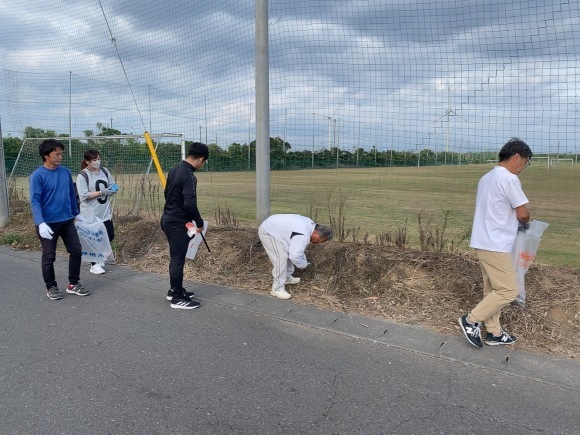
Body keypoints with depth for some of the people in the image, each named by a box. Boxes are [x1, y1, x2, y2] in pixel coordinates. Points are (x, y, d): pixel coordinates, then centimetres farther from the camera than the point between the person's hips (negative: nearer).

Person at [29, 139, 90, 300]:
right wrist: (40, 223, -28)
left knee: (76, 250, 5)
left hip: (67, 221, 5)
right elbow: (35, 201, -18)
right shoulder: (37, 176, -13)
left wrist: (76, 213, 22)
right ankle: (51, 287, 22)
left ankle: (73, 284, 20)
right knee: (49, 257, 5)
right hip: (48, 223, -5)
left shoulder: (65, 172, 3)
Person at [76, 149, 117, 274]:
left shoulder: (105, 171, 6)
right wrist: (101, 192, -21)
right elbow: (83, 195, -18)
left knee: (110, 235, 10)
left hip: (105, 211, 6)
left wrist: (112, 190, -8)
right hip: (90, 213, -6)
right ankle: (94, 264, 16)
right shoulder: (82, 175, -12)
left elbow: (113, 186, 15)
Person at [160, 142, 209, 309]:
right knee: (178, 259, -1)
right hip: (178, 223, -9)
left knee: (175, 257, 19)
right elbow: (190, 204, -27)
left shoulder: (174, 170, 7)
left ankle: (174, 290, 32)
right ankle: (178, 298, 9)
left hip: (168, 219, 10)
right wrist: (199, 222, -13)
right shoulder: (189, 176, -22)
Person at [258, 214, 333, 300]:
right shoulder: (303, 235, -30)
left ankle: (287, 278, 35)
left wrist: (304, 259, 15)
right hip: (267, 231, -11)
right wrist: (303, 264, -12)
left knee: (287, 254, 19)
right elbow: (294, 255, -31)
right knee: (281, 257, -16)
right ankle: (277, 289, -11)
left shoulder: (310, 224, 1)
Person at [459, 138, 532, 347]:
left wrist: (514, 221, 15)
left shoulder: (487, 177, 15)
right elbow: (523, 213, -12)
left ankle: (494, 332, 23)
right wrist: (525, 223, 10)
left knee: (493, 289, 15)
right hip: (496, 245, -10)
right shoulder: (508, 178, -14)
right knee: (508, 290, -2)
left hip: (484, 241, 10)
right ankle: (472, 320, 3)